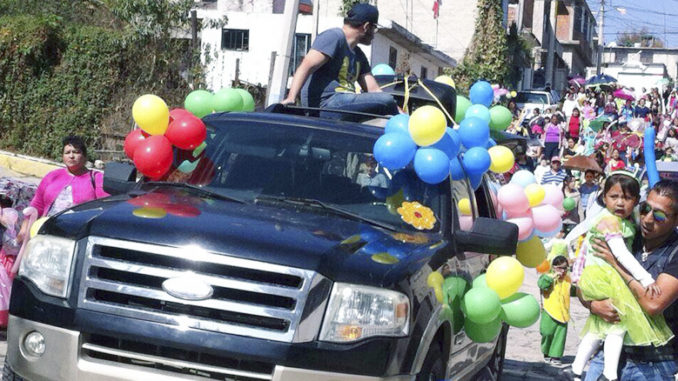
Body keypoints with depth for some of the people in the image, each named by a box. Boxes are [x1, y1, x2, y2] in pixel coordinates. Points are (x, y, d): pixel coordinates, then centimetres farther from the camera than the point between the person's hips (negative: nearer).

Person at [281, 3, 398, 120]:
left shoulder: (359, 55, 24)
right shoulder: (334, 37, -4)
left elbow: (374, 90, 18)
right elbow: (306, 67, -16)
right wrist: (291, 99, -31)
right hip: (326, 103, -10)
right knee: (386, 101, -22)